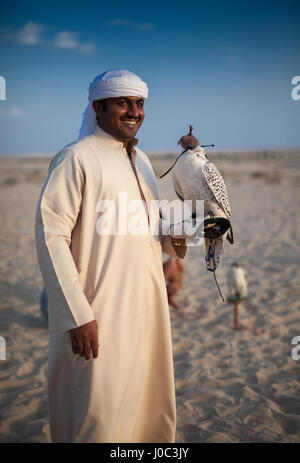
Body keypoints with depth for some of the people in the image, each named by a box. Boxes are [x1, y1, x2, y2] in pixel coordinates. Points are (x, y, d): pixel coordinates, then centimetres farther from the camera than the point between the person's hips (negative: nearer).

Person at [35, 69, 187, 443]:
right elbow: (51, 236, -16)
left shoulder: (140, 159, 14)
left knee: (150, 410, 17)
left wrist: (170, 240, 2)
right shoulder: (76, 158, -10)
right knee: (101, 419, 0)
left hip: (148, 307, 8)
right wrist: (77, 314, -21)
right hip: (101, 315, -8)